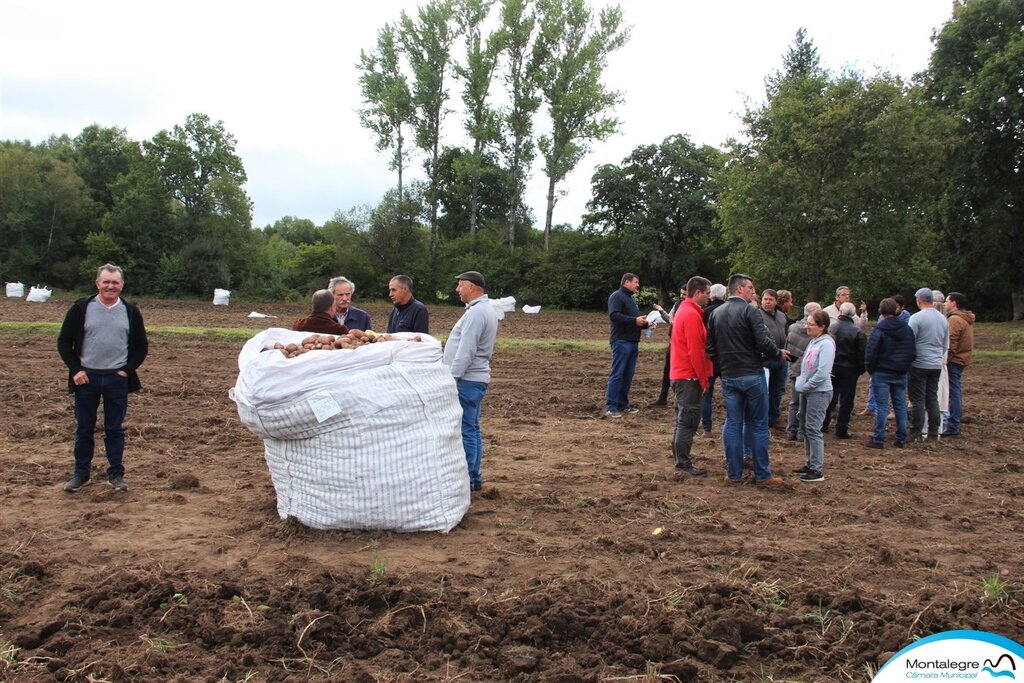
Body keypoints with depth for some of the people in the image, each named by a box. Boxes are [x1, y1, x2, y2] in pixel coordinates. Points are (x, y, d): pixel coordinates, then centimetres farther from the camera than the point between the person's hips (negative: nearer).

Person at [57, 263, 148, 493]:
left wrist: (127, 370, -3)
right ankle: (81, 473, 22)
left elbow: (142, 345, 8)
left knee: (115, 429, 7)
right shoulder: (81, 308, -2)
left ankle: (116, 474, 17)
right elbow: (64, 342, 3)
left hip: (117, 380, 0)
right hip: (86, 378, 0)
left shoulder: (130, 311, 1)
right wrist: (75, 369, -6)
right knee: (84, 428, 9)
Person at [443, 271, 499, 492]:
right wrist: (453, 373, 20)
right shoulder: (487, 309, 16)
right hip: (476, 378, 11)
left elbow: (466, 350, -22)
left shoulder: (476, 312, -17)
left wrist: (452, 377, -19)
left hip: (467, 380, -11)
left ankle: (465, 480, -2)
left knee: (465, 431, -6)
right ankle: (474, 478, 21)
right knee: (472, 429, 14)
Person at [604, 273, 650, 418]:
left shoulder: (631, 299, 23)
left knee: (628, 375, 10)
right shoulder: (617, 296, -7)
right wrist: (634, 320, -22)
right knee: (617, 374, -9)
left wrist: (645, 324, 10)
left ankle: (623, 404, 17)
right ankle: (610, 406, -8)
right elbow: (614, 315, -21)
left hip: (633, 342, 9)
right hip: (621, 341, -9)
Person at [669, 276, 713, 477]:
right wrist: (703, 379, -14)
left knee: (684, 420, 16)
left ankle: (680, 458, 24)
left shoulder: (684, 310, 15)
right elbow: (695, 351, -20)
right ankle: (684, 463, 1)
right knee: (689, 421, -4)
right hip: (690, 377, -10)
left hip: (680, 374, 10)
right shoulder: (692, 314, -17)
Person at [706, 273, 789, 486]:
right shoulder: (749, 311, -12)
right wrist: (779, 354, -1)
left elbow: (710, 348, 11)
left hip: (728, 377, 5)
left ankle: (734, 474, 12)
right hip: (752, 375, -5)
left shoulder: (716, 313, 9)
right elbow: (763, 342, -19)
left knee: (732, 424, 9)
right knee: (758, 425, 4)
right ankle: (762, 475, 10)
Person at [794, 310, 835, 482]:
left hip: (819, 392, -9)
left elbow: (822, 373, -21)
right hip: (807, 391, 9)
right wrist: (799, 384, 4)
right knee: (806, 427, 14)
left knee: (813, 429, -7)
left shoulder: (826, 344, -16)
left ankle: (817, 470, -1)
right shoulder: (812, 342, 10)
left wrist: (804, 387, -13)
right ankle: (811, 463, 25)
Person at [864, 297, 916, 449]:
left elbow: (870, 352, -12)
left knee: (881, 406, -3)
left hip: (882, 373, -5)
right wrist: (906, 367, 17)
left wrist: (870, 369, 2)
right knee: (900, 405, 11)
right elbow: (912, 351, 10)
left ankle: (878, 439, -2)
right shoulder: (907, 329, 5)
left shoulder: (879, 330, -13)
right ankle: (901, 439, 15)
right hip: (901, 374, 5)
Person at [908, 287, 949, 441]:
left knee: (917, 399, -1)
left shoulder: (916, 318, -13)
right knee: (932, 398, 11)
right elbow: (946, 345, 16)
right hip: (937, 365, 6)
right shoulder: (943, 319, 9)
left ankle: (916, 433, 2)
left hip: (919, 365, -6)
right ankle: (934, 432, 13)